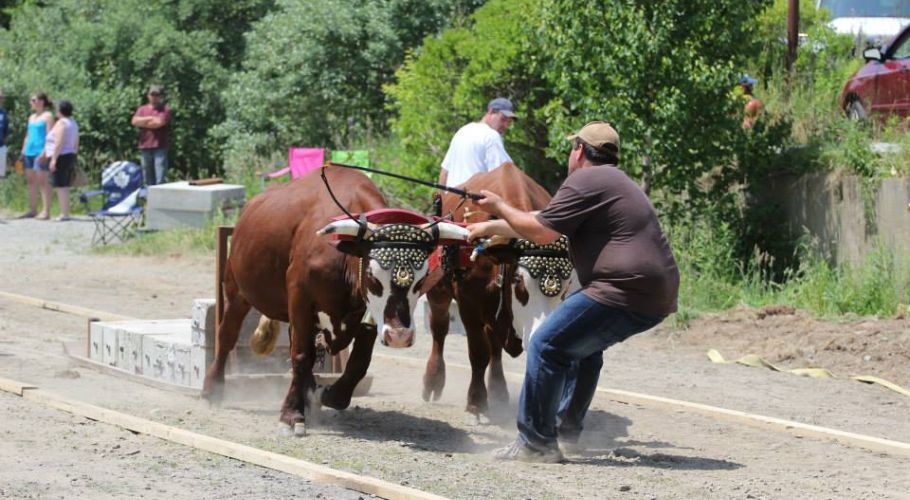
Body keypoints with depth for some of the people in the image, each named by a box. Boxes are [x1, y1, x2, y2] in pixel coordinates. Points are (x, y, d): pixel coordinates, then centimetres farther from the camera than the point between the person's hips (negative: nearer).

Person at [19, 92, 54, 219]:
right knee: (31, 181, 8)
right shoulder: (32, 117, 19)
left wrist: (44, 152, -20)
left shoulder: (47, 116, -4)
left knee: (42, 181, -9)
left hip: (40, 152, -8)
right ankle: (32, 210, 13)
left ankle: (46, 211, -9)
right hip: (29, 152, 8)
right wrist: (23, 151, 16)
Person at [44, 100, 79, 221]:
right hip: (70, 156, 10)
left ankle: (64, 214, -12)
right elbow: (76, 143, 18)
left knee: (60, 186, -9)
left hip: (60, 157, -9)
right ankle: (65, 213, 13)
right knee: (64, 187, 12)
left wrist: (53, 159, -21)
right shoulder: (73, 123, 16)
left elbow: (59, 143, -20)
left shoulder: (61, 123, -12)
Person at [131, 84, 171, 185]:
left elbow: (159, 123, -13)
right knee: (148, 180, 9)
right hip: (145, 147, 5)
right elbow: (134, 121, 0)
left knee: (160, 180, -12)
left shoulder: (165, 109, 1)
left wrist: (143, 122, 1)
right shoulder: (142, 109, 16)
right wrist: (150, 118, -6)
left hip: (159, 148, -5)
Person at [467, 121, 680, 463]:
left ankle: (535, 443, -6)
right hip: (658, 295, 11)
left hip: (627, 291, -11)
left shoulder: (584, 181, -6)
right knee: (583, 344, 28)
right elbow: (545, 221, 33)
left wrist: (499, 209, 9)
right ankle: (566, 431, 32)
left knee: (547, 345, -6)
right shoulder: (614, 182, 27)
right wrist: (491, 228, 38)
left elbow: (541, 232, -7)